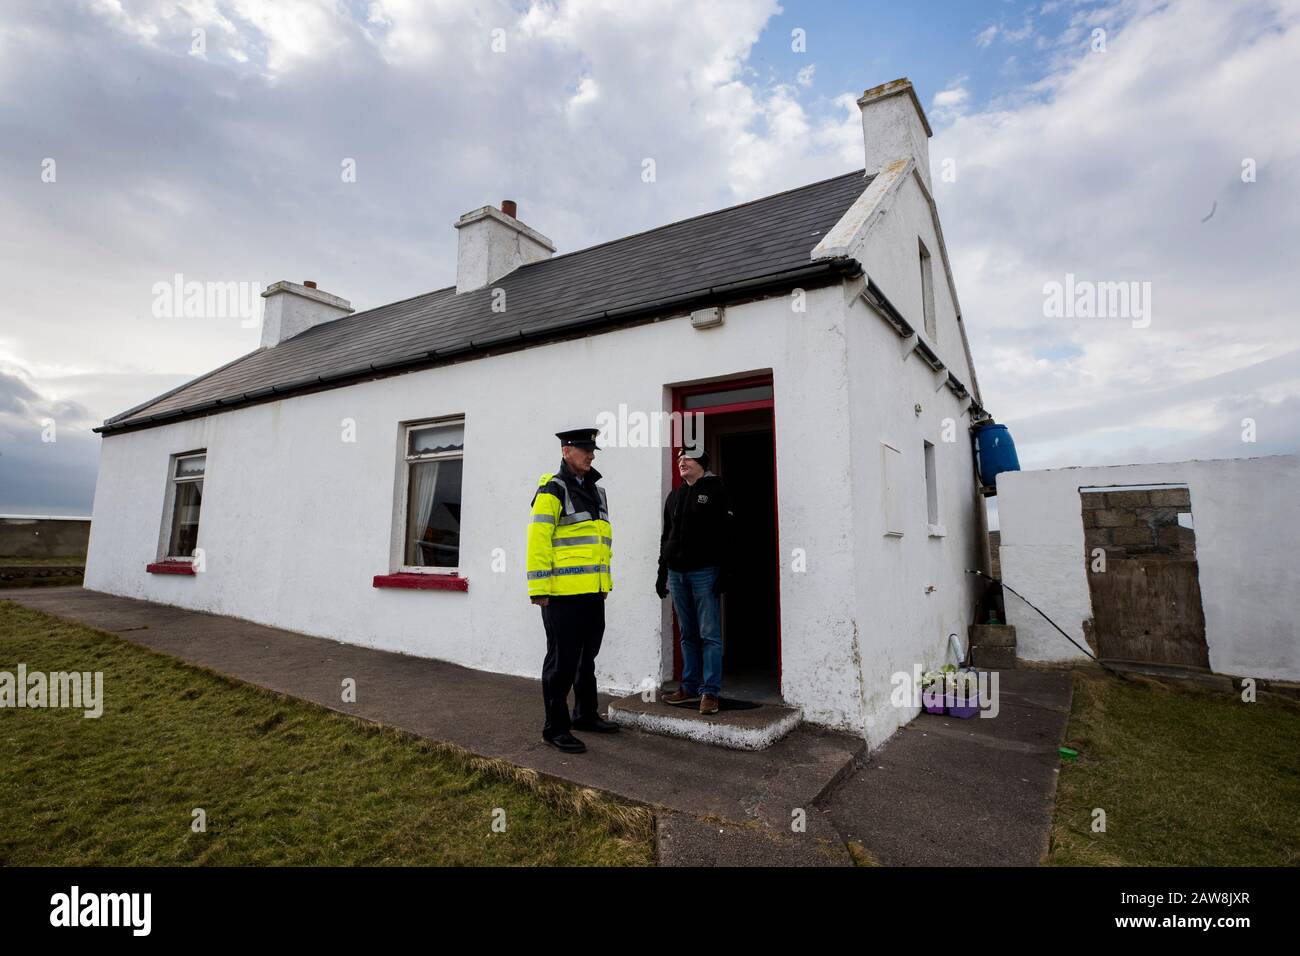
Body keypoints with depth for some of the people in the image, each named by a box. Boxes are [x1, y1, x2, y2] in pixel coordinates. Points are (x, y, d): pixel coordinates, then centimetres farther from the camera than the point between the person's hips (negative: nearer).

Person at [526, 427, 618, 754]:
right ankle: (555, 727, 16)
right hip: (563, 594, -8)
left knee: (587, 656, 19)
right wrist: (538, 589, -17)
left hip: (593, 593, 8)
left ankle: (586, 714, 35)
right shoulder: (552, 490, -9)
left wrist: (606, 581, 18)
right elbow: (537, 541, -14)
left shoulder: (597, 491, 15)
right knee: (562, 660, 2)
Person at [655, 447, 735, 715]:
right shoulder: (674, 496, 16)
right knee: (687, 635, 12)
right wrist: (662, 573, 15)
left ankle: (710, 692, 3)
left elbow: (727, 535, -7)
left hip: (704, 573, -6)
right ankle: (690, 687, 20)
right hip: (676, 574, 6)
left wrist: (723, 573, -14)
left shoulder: (715, 491, -1)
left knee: (710, 635, -2)